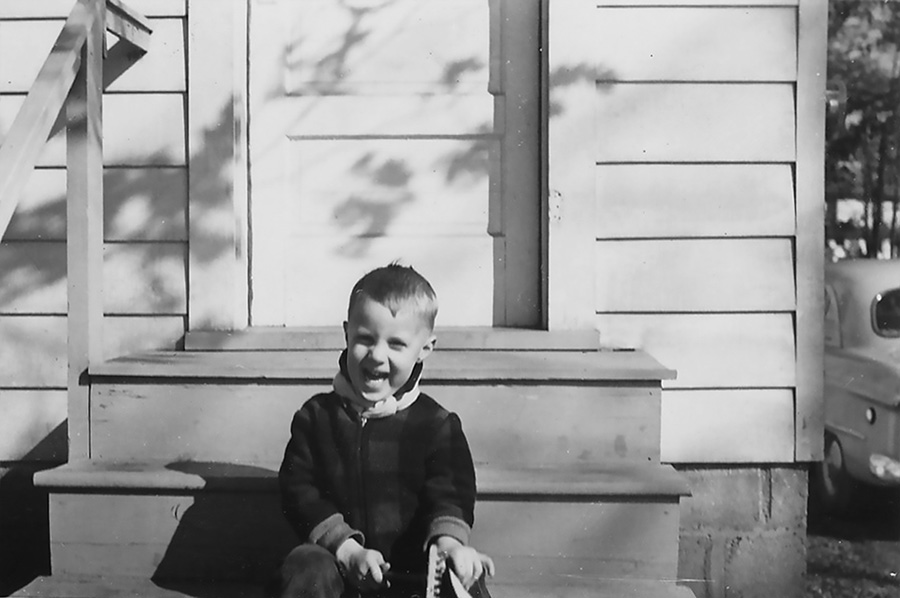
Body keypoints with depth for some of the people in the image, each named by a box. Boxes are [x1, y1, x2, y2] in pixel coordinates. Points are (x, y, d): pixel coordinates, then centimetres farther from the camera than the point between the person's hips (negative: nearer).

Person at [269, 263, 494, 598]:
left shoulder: (437, 424, 1)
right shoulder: (316, 415, 4)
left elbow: (448, 493, -6)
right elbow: (297, 488, -1)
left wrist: (448, 539, -31)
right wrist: (346, 549, -15)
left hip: (414, 569, -1)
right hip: (340, 567, 1)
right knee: (306, 566, -29)